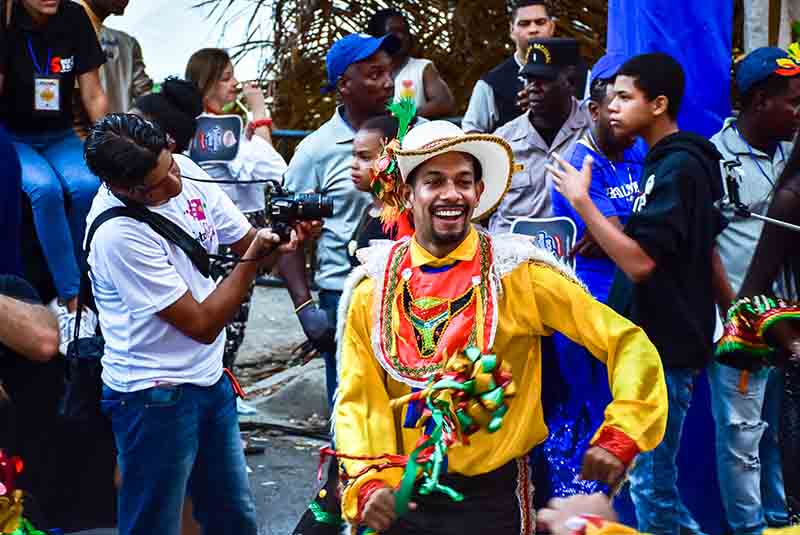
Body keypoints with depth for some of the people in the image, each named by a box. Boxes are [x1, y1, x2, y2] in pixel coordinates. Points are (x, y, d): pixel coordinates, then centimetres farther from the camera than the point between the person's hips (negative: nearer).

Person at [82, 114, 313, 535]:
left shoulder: (185, 170, -6)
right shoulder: (118, 234, -26)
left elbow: (244, 239, 6)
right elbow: (202, 324, -21)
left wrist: (279, 242, -15)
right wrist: (252, 260, -21)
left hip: (210, 379, 7)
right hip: (155, 397, -7)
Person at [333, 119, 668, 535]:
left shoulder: (519, 274, -7)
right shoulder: (373, 286, -1)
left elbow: (627, 343, -6)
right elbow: (357, 401, 0)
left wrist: (618, 438, -16)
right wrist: (369, 485, -14)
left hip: (493, 491, -1)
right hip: (397, 497, 1)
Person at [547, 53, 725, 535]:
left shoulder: (678, 168, -18)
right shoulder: (671, 162, 13)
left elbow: (639, 262, -25)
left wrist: (581, 200, -21)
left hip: (662, 350, -10)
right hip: (651, 343, 10)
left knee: (650, 481, -3)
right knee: (650, 477, 17)